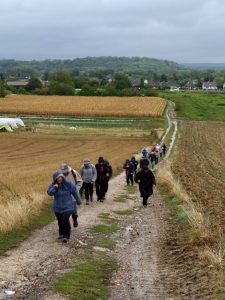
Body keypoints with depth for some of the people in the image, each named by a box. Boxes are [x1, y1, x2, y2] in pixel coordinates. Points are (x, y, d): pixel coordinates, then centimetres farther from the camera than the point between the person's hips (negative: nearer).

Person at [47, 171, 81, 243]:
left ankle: (66, 236, -9)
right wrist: (54, 188, -36)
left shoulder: (68, 184, -12)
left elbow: (75, 192, -1)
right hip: (58, 207, 3)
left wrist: (78, 201, 8)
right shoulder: (53, 185, -5)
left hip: (67, 206, -3)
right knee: (60, 221, 13)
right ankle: (61, 234, 33)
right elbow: (49, 193, -19)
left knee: (65, 220, -15)